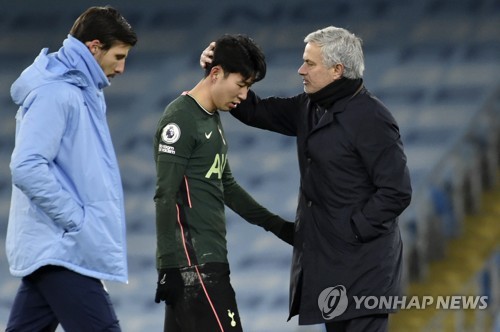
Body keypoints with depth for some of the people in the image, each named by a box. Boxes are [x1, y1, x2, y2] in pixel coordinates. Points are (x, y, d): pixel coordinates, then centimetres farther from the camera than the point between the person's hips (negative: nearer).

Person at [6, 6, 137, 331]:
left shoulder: (84, 93, 16)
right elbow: (27, 167, -22)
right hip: (62, 249, -9)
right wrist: (78, 221, -18)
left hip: (53, 247, 9)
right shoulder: (55, 94, -14)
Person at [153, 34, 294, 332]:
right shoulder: (180, 120, -11)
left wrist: (276, 225, 28)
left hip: (209, 259, 9)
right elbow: (166, 197, -16)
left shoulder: (213, 119, 17)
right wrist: (169, 266, -20)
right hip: (193, 262, -9)